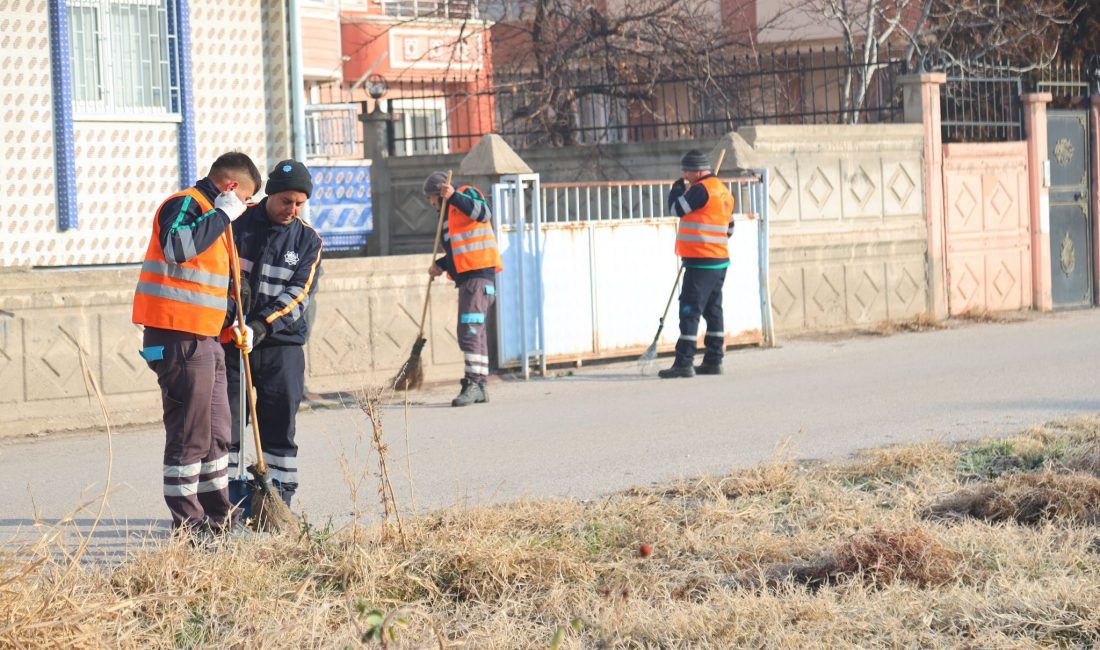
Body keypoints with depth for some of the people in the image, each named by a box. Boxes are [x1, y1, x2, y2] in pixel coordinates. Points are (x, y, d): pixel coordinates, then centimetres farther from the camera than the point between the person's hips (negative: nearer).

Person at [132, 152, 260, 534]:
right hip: (178, 338, -11)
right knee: (190, 434, -7)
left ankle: (217, 517, 25)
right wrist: (221, 214, -22)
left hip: (205, 338, 11)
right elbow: (176, 248, -32)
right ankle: (187, 523, -1)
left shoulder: (212, 214, 23)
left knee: (216, 432, 16)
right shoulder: (185, 204, -9)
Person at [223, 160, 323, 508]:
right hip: (230, 336, -1)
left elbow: (299, 293, -5)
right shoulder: (239, 222, 0)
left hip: (282, 343, 1)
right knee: (225, 420, -1)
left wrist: (262, 325, -18)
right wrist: (234, 283, -18)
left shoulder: (309, 240, 4)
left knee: (281, 426, 4)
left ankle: (280, 500, 12)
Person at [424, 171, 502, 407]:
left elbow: (484, 214, -22)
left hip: (479, 274, -10)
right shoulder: (448, 212, 25)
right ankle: (479, 387, 17)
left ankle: (473, 384, -20)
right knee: (475, 330, 12)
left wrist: (454, 196, -25)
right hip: (465, 277, 10)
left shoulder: (467, 194, -1)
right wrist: (440, 266, 12)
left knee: (470, 328, -16)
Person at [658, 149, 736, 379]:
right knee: (713, 310, 13)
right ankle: (713, 360, 16)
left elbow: (677, 208, -11)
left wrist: (679, 186, 4)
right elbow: (729, 228, 22)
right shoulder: (723, 190, 16)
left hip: (701, 262, -10)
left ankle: (684, 363, -14)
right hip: (719, 260, 10)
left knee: (690, 310, -10)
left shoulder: (701, 189, -15)